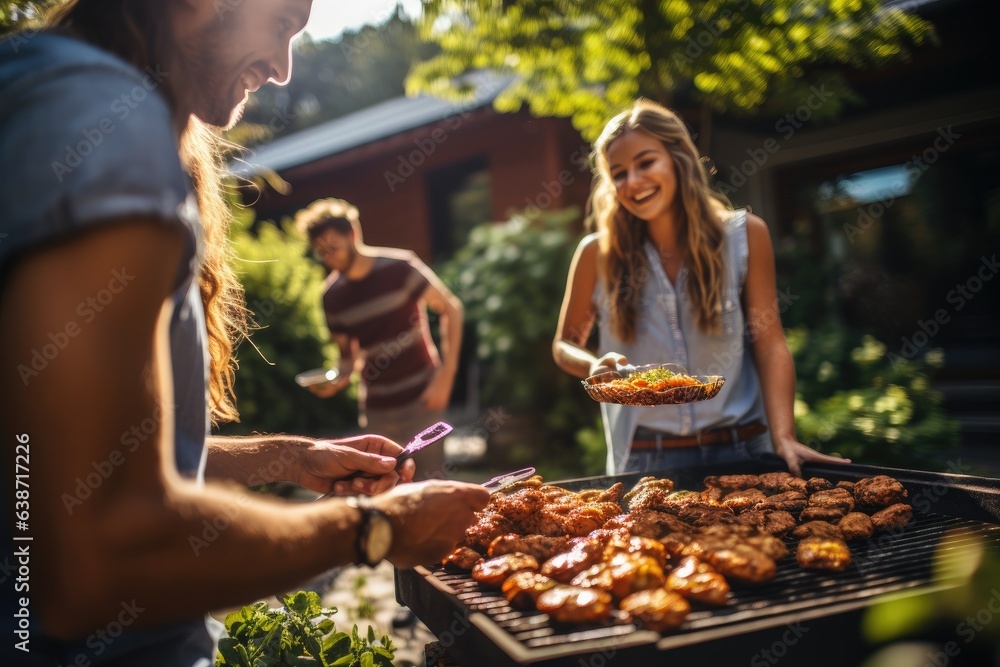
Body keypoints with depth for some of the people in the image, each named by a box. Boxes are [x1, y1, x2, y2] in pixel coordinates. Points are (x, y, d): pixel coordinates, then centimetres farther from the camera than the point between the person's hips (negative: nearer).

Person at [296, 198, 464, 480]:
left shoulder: (398, 266, -10)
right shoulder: (332, 296, 4)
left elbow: (450, 309, -6)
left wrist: (445, 376, -13)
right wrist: (337, 381, -8)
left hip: (420, 398, -4)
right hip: (376, 408, 4)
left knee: (434, 478, -3)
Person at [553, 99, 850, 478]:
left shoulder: (744, 235, -4)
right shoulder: (598, 254, -6)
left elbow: (770, 345, -4)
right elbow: (564, 344, 6)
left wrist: (784, 437, -15)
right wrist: (594, 367, -16)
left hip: (741, 451, 1)